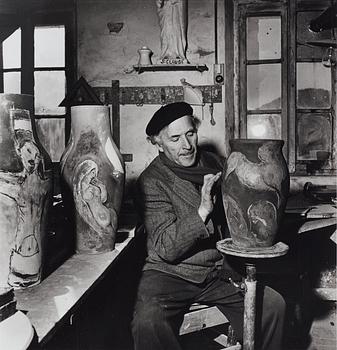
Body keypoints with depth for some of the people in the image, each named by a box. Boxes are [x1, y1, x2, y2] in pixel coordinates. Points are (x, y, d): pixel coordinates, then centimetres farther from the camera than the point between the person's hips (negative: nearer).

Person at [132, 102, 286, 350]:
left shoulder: (215, 164, 5)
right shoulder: (151, 182, -12)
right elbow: (166, 249, -18)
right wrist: (202, 211, -30)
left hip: (220, 271, 5)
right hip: (171, 274, -4)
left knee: (273, 305, -10)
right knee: (147, 323, -30)